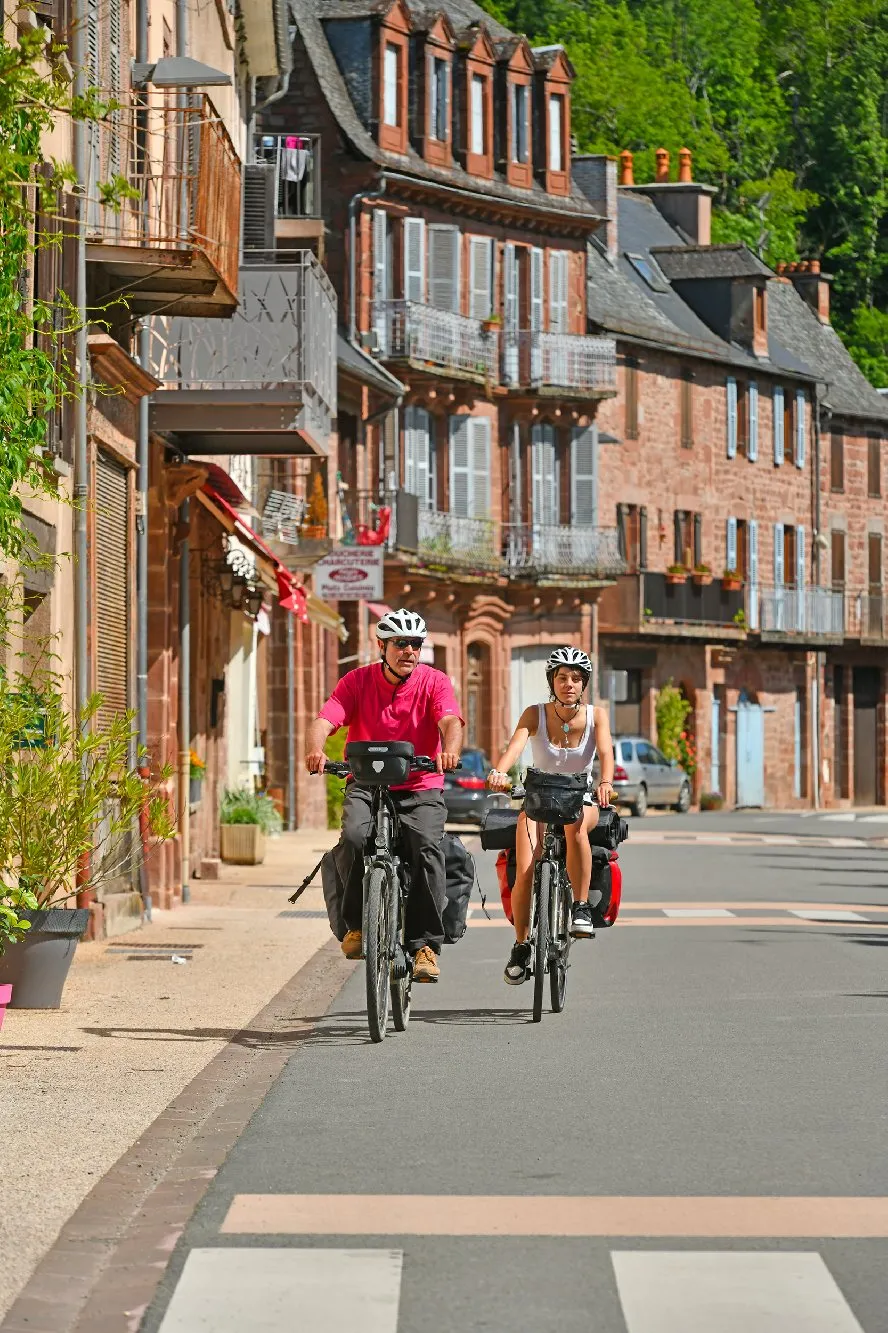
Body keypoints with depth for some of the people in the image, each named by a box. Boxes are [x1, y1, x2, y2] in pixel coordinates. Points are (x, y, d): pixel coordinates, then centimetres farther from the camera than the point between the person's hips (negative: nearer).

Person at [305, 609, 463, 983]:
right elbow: (324, 721, -15)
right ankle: (356, 924, -11)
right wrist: (315, 749, -39)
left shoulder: (434, 682, -3)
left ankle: (425, 944, -20)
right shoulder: (357, 681, -2)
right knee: (354, 837, -30)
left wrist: (449, 751, -45)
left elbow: (451, 721, -21)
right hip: (366, 785, 0)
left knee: (428, 847, -27)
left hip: (420, 788, 0)